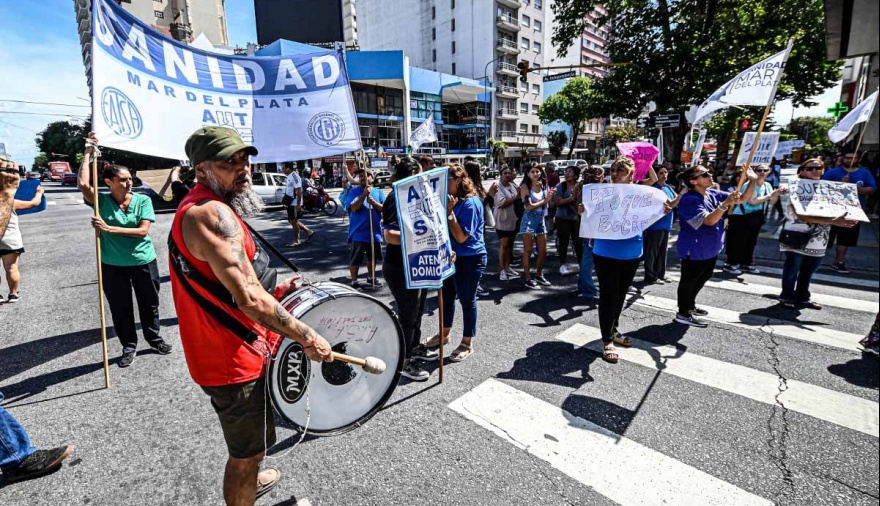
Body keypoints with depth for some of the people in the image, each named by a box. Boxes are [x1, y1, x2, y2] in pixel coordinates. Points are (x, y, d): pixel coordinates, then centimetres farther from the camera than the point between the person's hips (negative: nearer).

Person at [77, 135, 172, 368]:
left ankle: (154, 338, 34)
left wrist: (110, 229, -19)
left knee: (149, 304, 15)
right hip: (113, 265, 1)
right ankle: (129, 345, 28)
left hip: (144, 262, 0)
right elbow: (83, 184, -23)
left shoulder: (142, 200, -6)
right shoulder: (102, 201, -4)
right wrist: (88, 153, -16)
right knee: (120, 308, 11)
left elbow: (143, 230, -14)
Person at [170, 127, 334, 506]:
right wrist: (308, 338, -24)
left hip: (219, 352, 11)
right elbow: (249, 300, -32)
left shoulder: (197, 208, 10)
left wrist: (273, 290, 9)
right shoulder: (212, 213, -24)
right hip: (234, 360, -11)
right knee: (248, 452, 11)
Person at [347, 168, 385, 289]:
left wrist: (374, 202, -18)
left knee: (373, 257, 18)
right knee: (355, 259, 1)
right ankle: (354, 281, 13)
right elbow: (354, 208, -17)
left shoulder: (378, 192, 4)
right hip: (358, 232, -4)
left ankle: (371, 278, 35)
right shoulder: (354, 191, -4)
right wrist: (364, 194, -23)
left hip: (375, 231, 4)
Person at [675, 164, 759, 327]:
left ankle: (690, 306, 39)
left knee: (702, 279, 22)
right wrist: (725, 204, -44)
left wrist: (753, 181, -6)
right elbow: (709, 220, -32)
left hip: (710, 248, 10)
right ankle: (683, 313, 14)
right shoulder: (690, 200, -24)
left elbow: (743, 199, 7)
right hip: (695, 250, -10)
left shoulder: (713, 194, 2)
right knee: (688, 281, 3)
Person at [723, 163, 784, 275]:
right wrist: (770, 194, -20)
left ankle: (746, 263, 24)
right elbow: (753, 201, -24)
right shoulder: (749, 185, -14)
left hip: (756, 218, 8)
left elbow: (772, 203, 8)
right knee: (738, 241, -5)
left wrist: (777, 194, -10)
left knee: (751, 242, 13)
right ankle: (731, 264, 2)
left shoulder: (767, 185, 8)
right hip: (741, 217, -8)